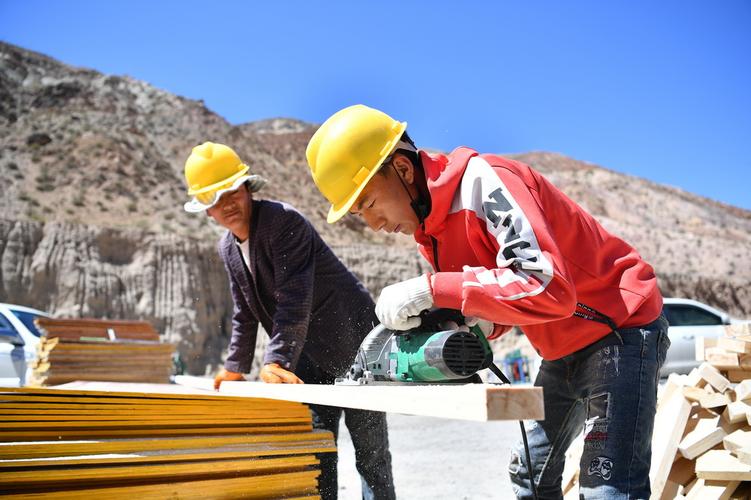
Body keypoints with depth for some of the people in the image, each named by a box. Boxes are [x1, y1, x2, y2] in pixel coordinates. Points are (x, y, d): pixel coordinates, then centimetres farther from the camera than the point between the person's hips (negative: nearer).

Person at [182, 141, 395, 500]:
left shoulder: (284, 221, -20)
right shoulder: (227, 248, 6)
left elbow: (294, 299, -28)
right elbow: (245, 313, 16)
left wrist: (276, 361, -34)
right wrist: (235, 367, 16)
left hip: (353, 346, -7)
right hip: (310, 359, 7)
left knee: (370, 453, -1)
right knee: (316, 453, 7)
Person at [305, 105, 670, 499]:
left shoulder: (484, 182, -26)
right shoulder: (430, 226, 2)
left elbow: (549, 289, -35)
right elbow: (493, 292, 6)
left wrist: (431, 289, -33)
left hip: (621, 330, -9)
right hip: (565, 348, 9)